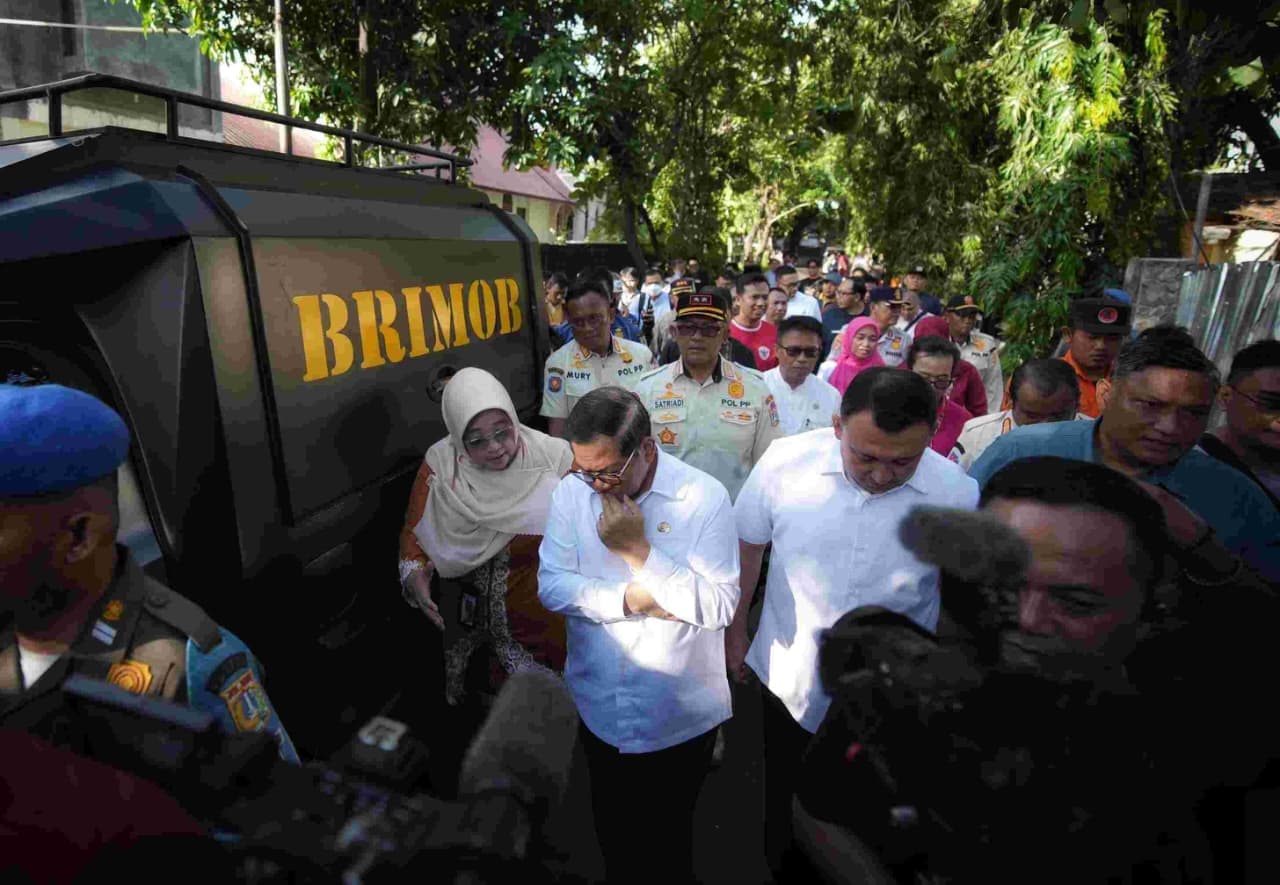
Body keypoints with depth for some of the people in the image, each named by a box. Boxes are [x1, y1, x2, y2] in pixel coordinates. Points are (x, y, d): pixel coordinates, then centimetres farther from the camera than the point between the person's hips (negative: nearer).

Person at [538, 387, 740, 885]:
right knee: (611, 833, 27)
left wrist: (639, 551, -27)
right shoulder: (571, 492, -10)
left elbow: (720, 606, -22)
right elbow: (550, 586, -11)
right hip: (599, 707, 3)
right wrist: (630, 598, -23)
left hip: (681, 715, -2)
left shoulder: (705, 497, -19)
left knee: (670, 836, 22)